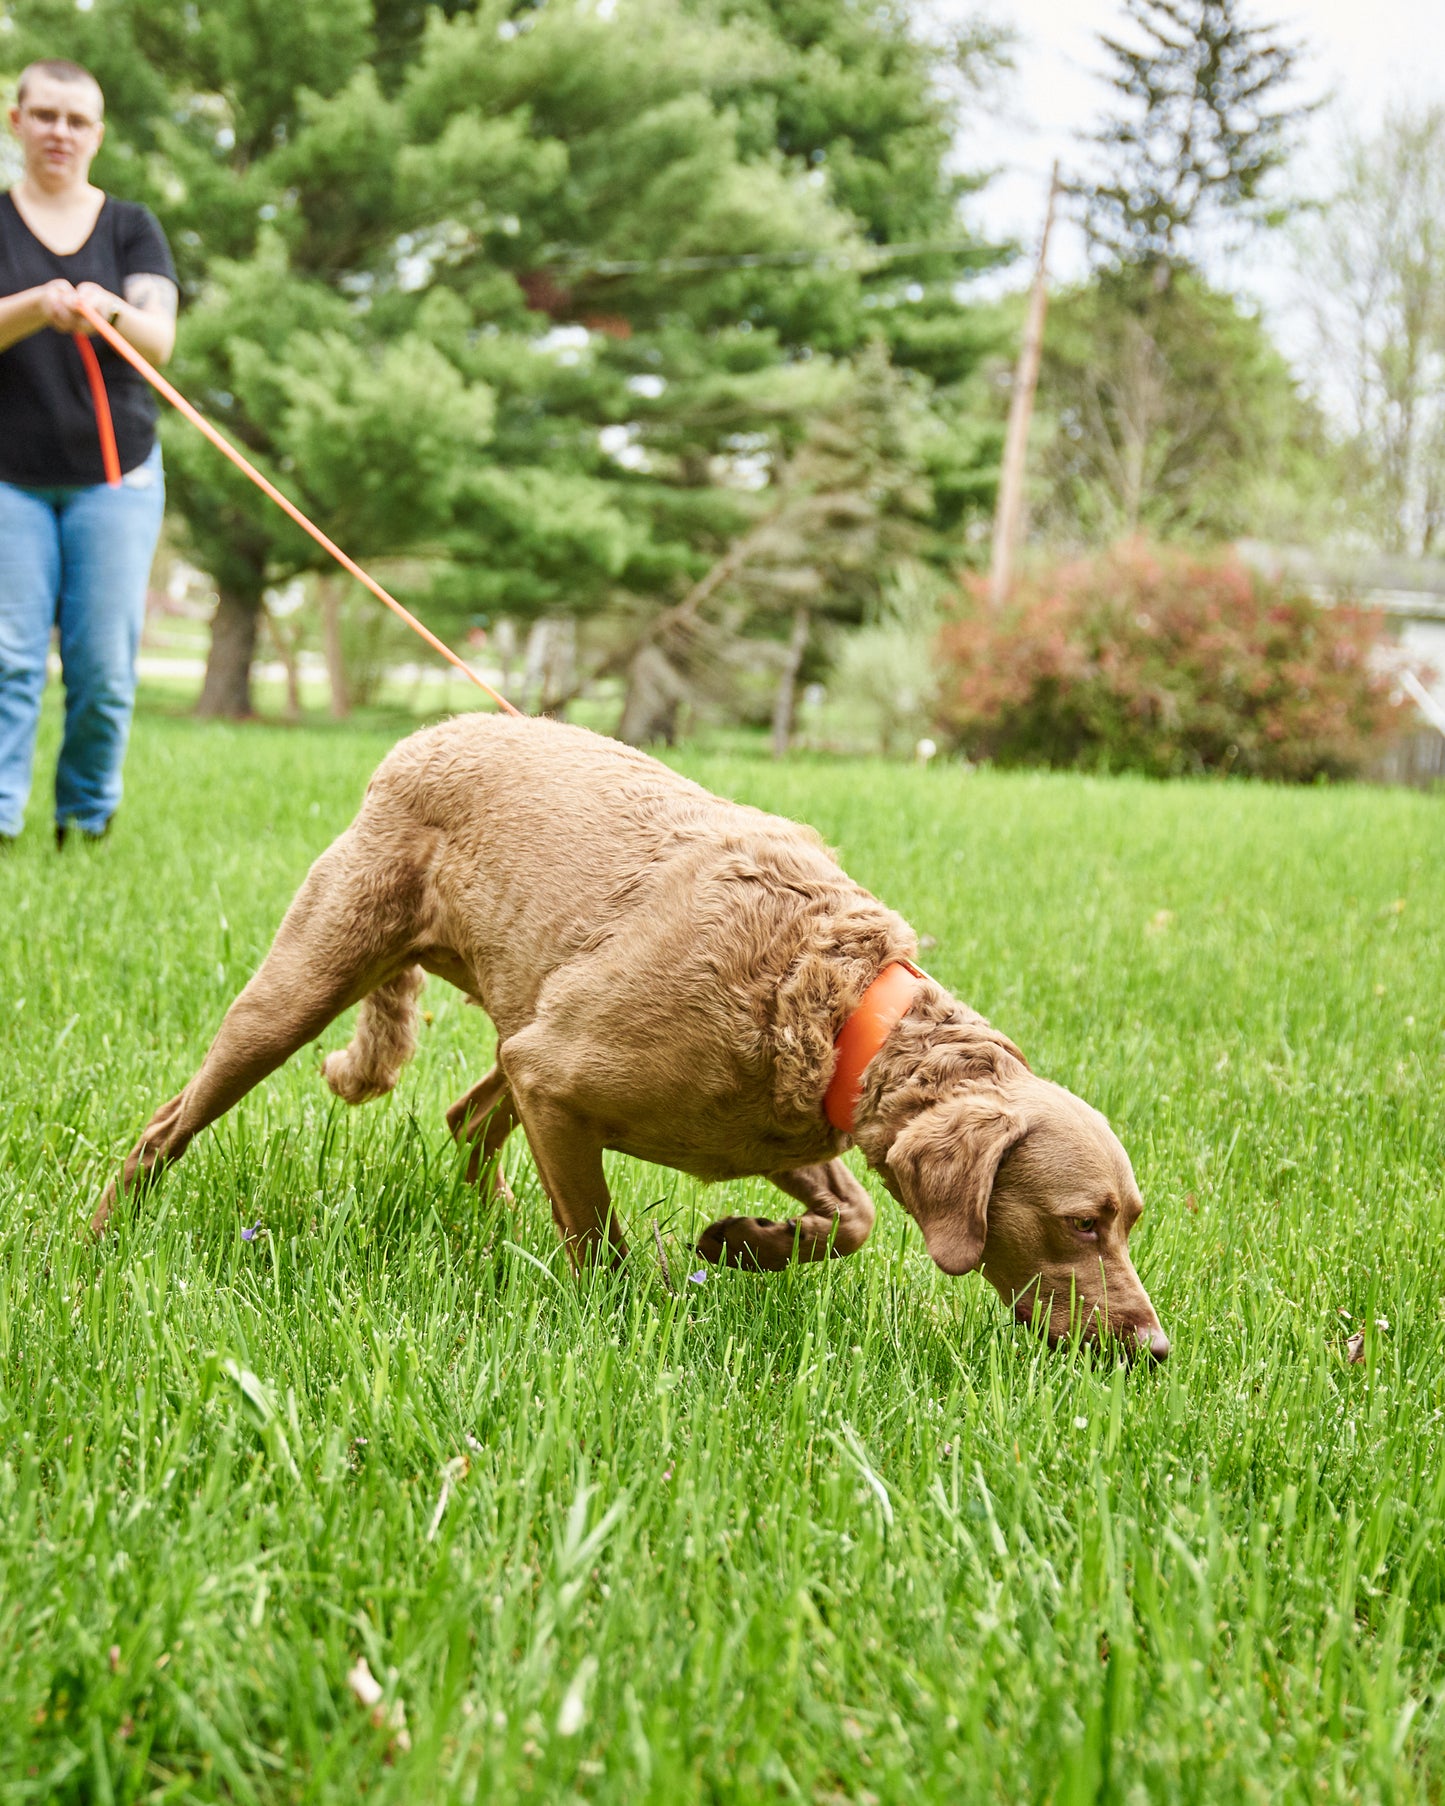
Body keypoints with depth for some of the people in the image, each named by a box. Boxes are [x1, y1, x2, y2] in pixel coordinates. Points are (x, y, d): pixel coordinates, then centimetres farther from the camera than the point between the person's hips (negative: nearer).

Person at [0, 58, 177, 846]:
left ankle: (87, 824, 8)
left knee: (104, 665, -5)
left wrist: (110, 311, -27)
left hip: (114, 473, 1)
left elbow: (159, 343, -5)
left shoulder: (130, 228, 9)